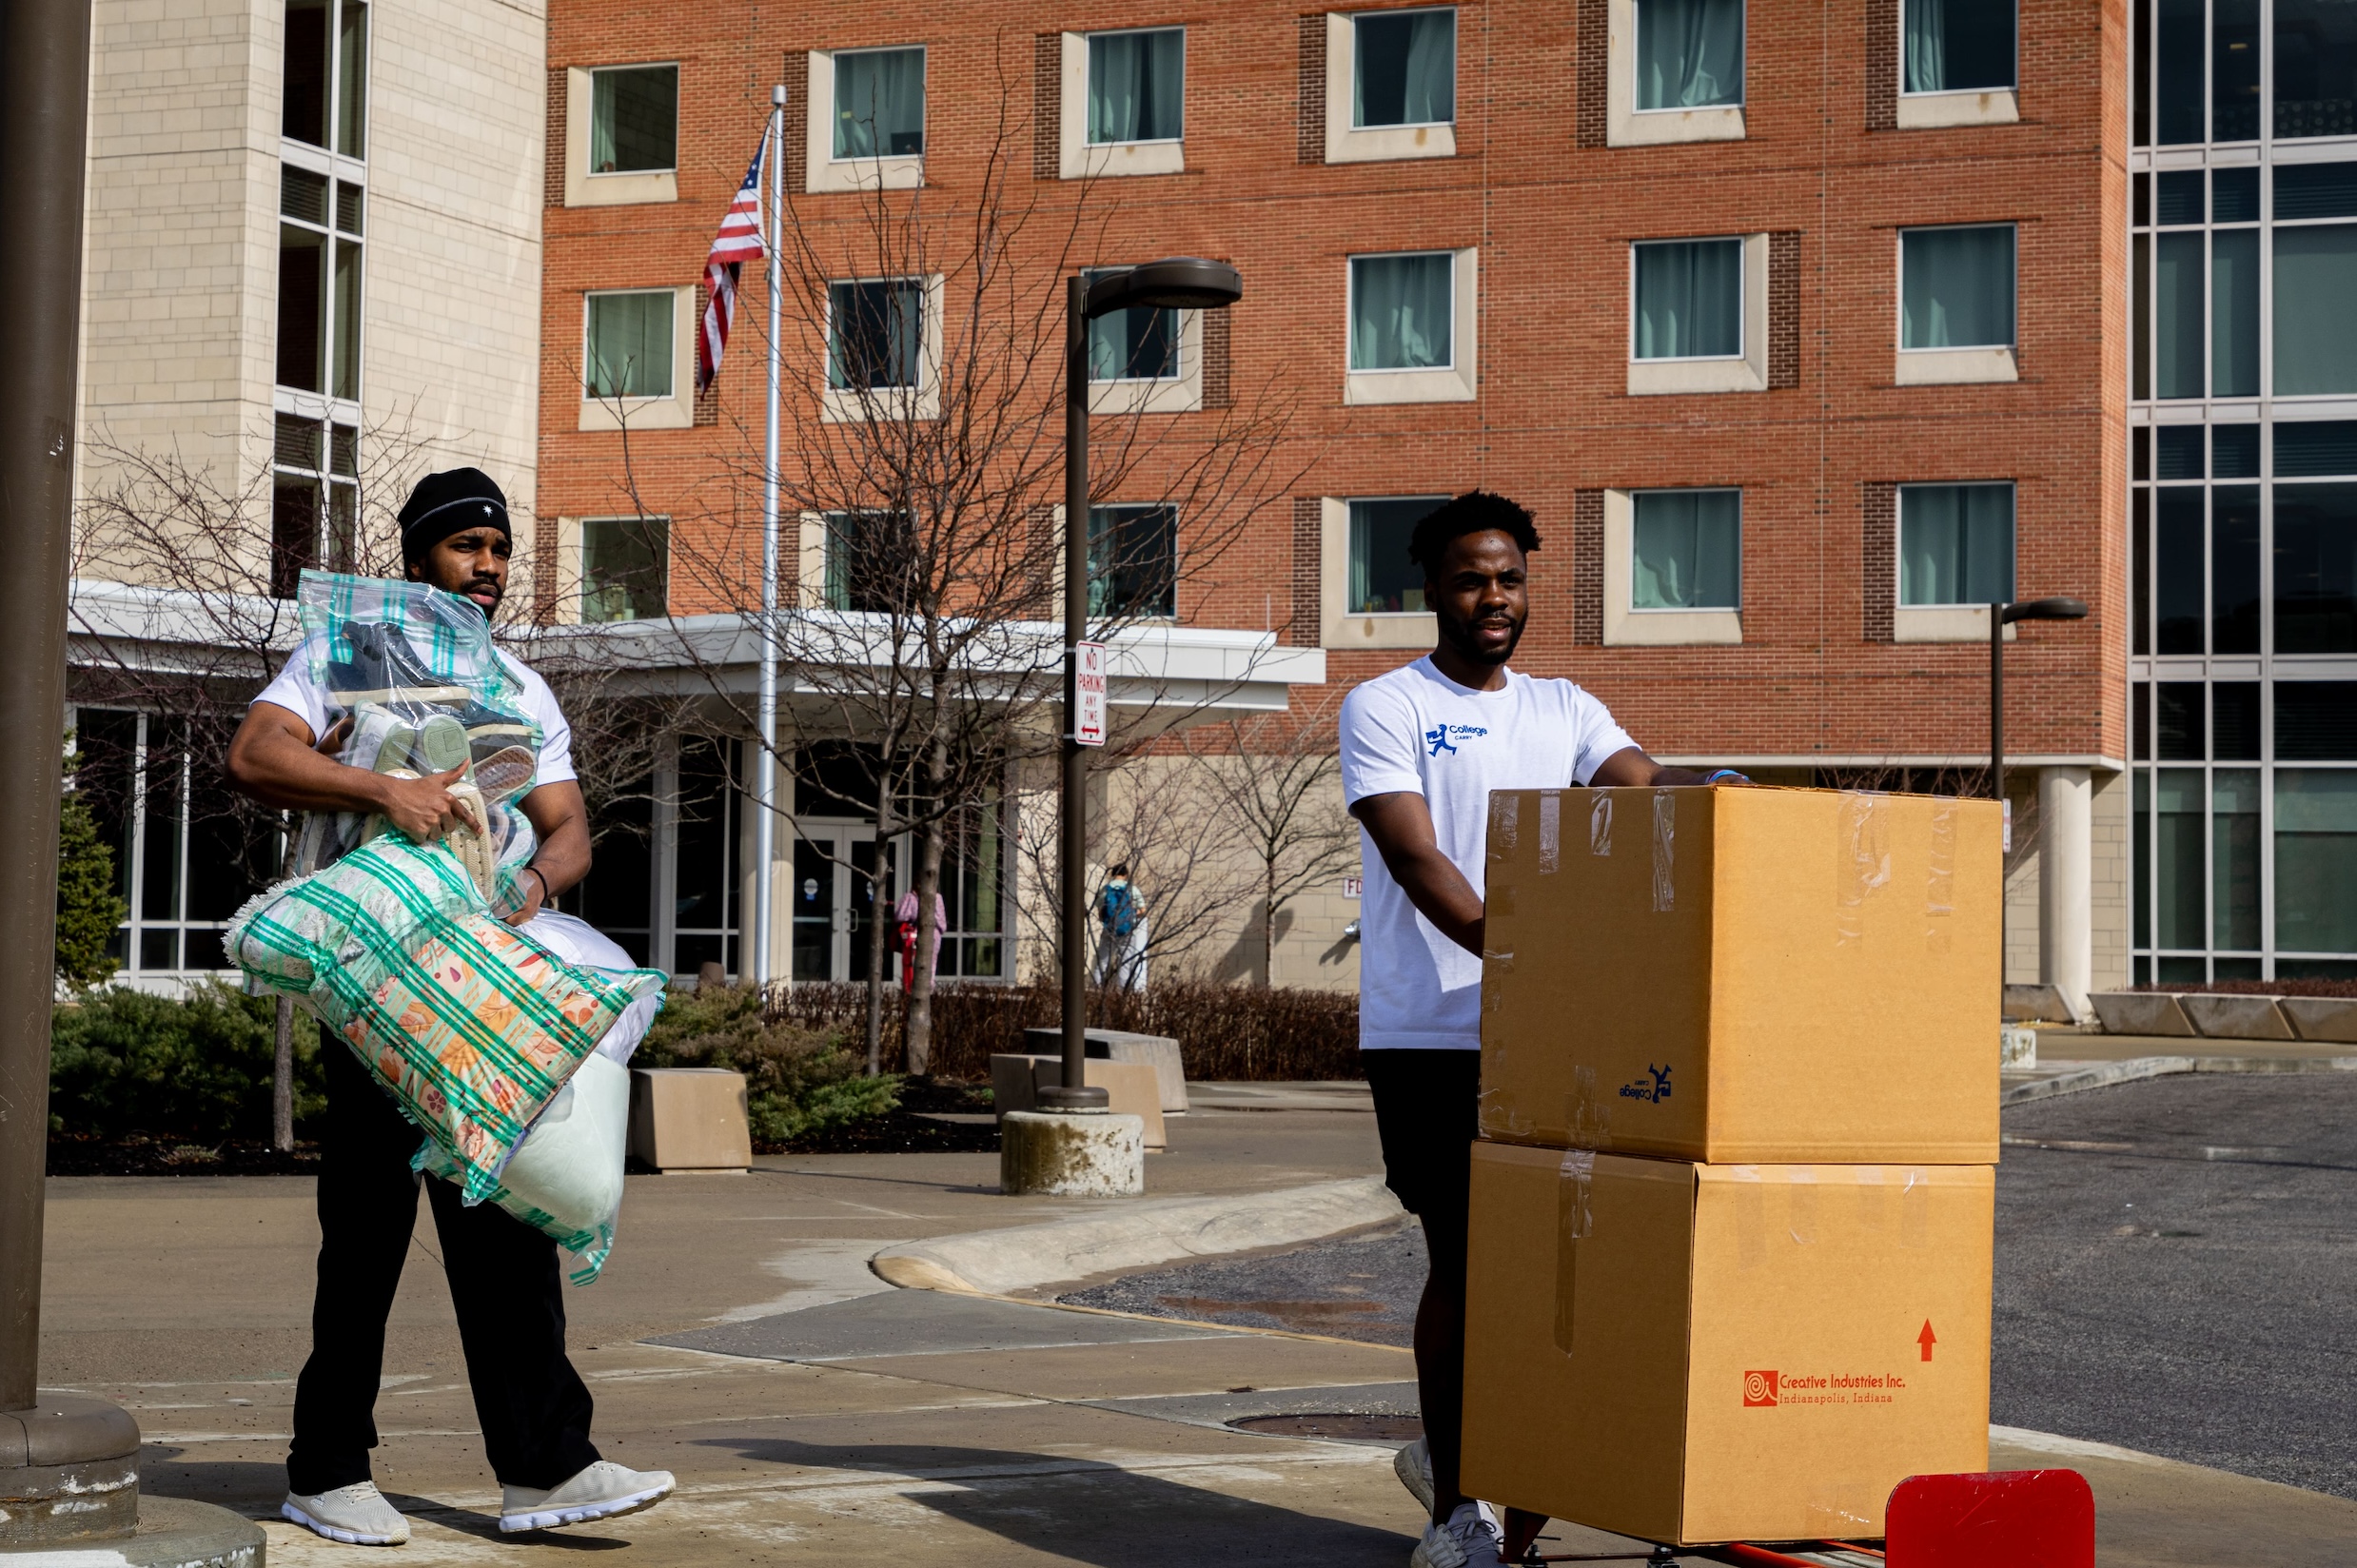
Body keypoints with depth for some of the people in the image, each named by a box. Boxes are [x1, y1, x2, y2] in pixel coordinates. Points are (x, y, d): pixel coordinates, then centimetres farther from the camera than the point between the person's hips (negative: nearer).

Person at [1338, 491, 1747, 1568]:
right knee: (1464, 1253, -4)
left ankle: (1447, 1449, 30)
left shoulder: (1564, 710, 15)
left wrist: (1717, 788, -26)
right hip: (1430, 1027, -5)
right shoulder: (1385, 709, -2)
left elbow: (1639, 782, -3)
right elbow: (1415, 856, -15)